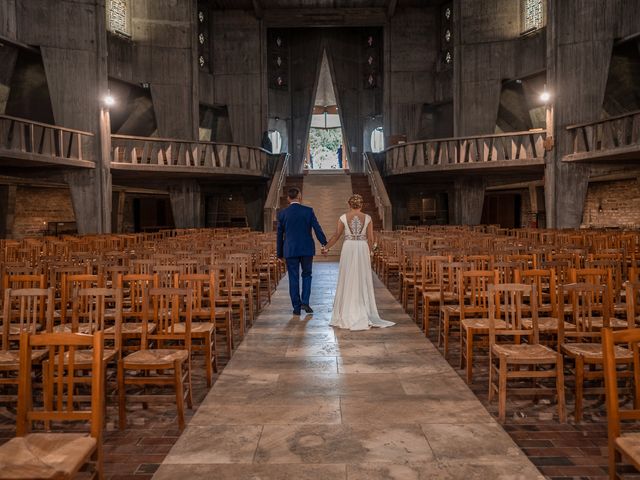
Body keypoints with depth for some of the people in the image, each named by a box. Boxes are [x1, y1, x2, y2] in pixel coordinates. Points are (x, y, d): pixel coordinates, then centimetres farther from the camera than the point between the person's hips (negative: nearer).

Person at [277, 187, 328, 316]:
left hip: (290, 250, 0)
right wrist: (325, 244, -1)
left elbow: (280, 235, 6)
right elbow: (317, 229, -7)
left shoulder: (282, 214, 0)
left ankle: (297, 307, 10)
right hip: (307, 249, 0)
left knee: (293, 278, 6)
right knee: (307, 275, 17)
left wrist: (280, 253, 14)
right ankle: (305, 302, 5)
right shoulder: (308, 211, -3)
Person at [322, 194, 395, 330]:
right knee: (362, 282, 8)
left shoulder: (344, 218, -1)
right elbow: (371, 239, 1)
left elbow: (336, 236, 0)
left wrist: (326, 248, 13)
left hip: (348, 249, -1)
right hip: (363, 249, 1)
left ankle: (348, 315, 8)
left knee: (348, 281, 5)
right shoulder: (367, 218, 1)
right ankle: (364, 315, 10)